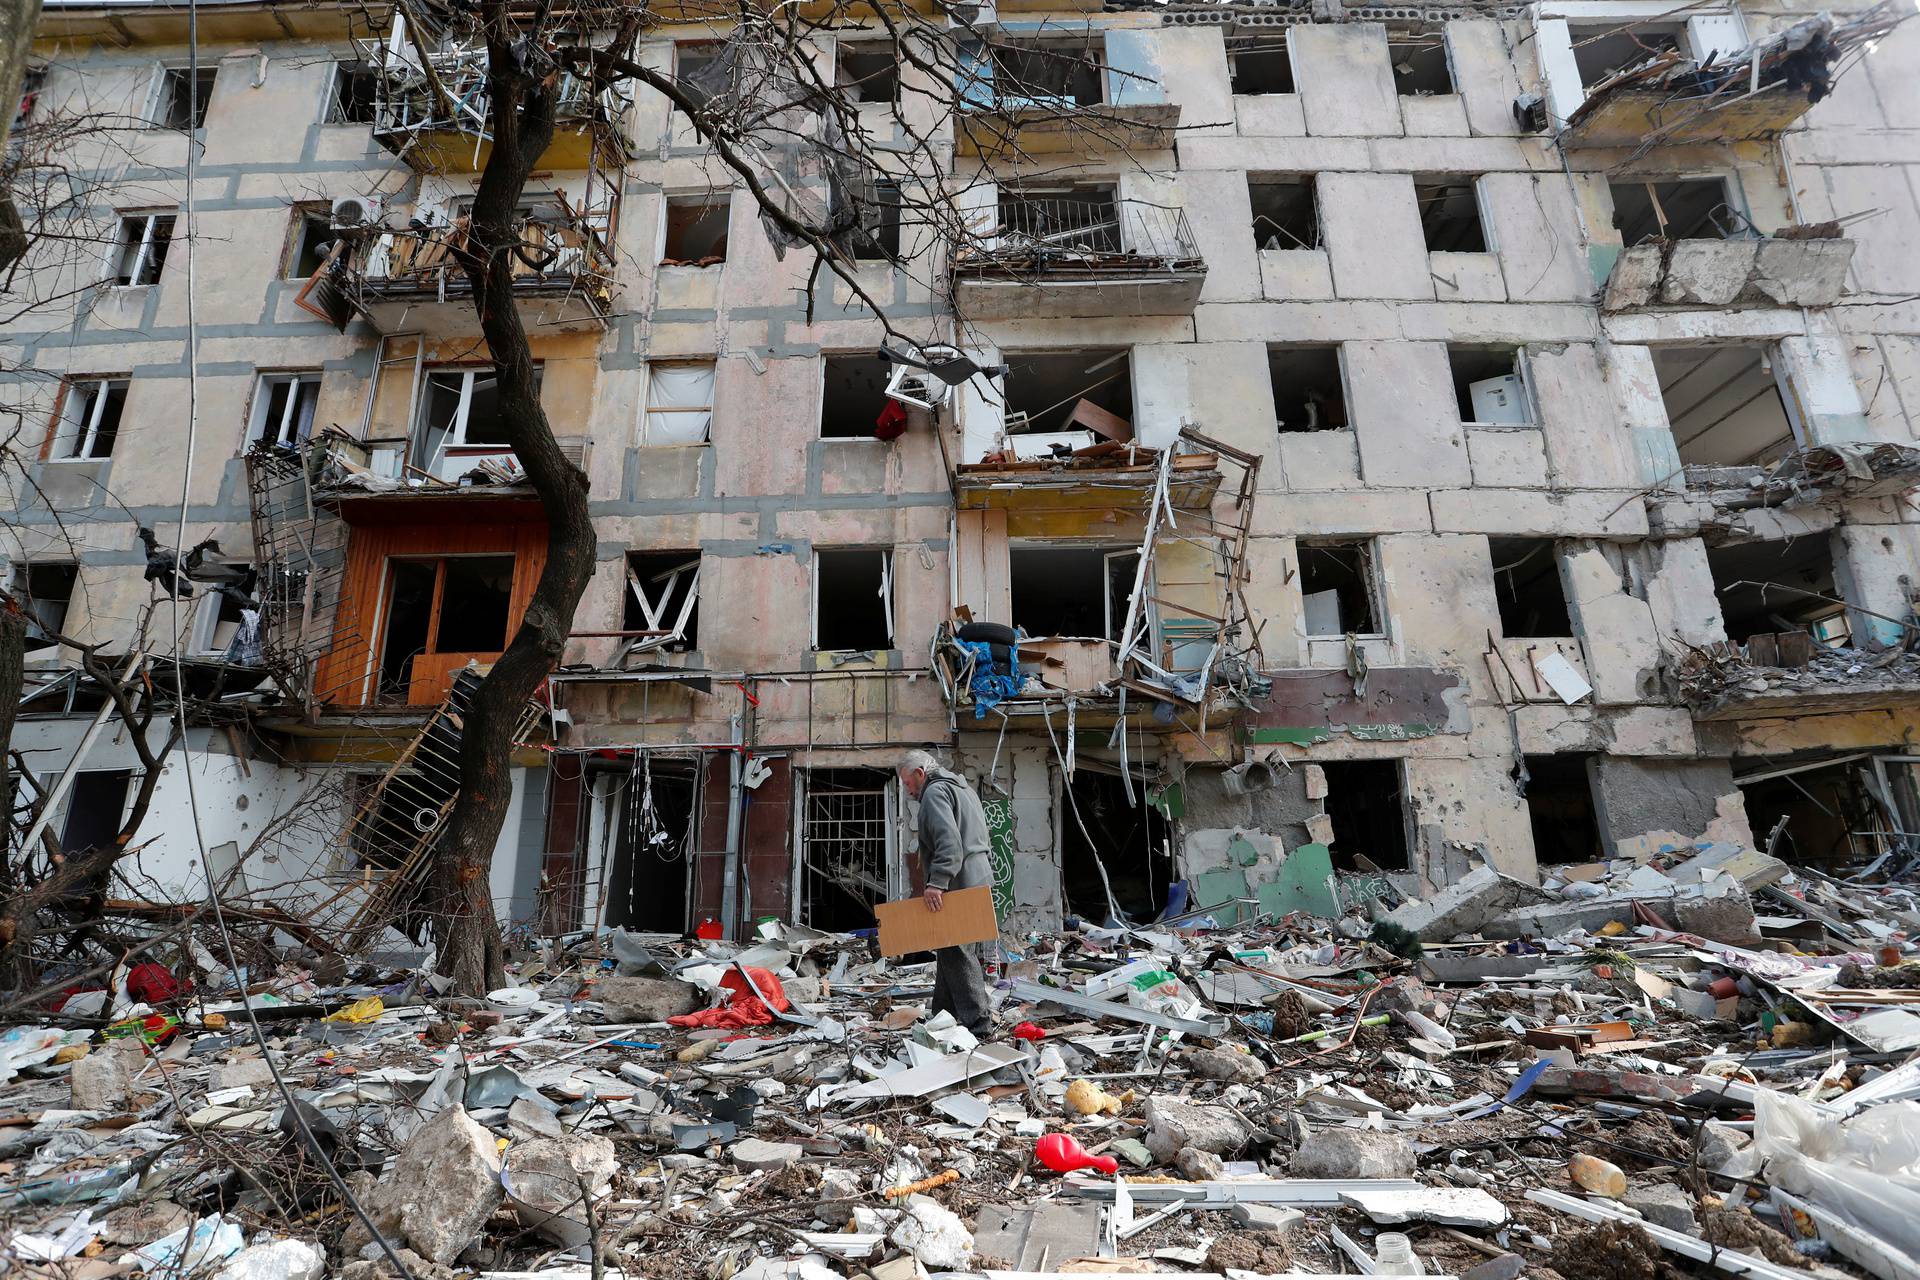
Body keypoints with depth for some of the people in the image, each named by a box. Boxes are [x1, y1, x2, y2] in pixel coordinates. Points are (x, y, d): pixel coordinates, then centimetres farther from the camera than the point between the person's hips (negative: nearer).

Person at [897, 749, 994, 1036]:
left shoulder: (935, 792, -10)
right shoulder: (962, 787, 22)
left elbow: (948, 842, -24)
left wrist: (937, 882, -27)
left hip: (958, 885, -10)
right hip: (977, 879, 10)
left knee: (957, 954, -6)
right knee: (950, 951, 15)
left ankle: (977, 1021, -3)